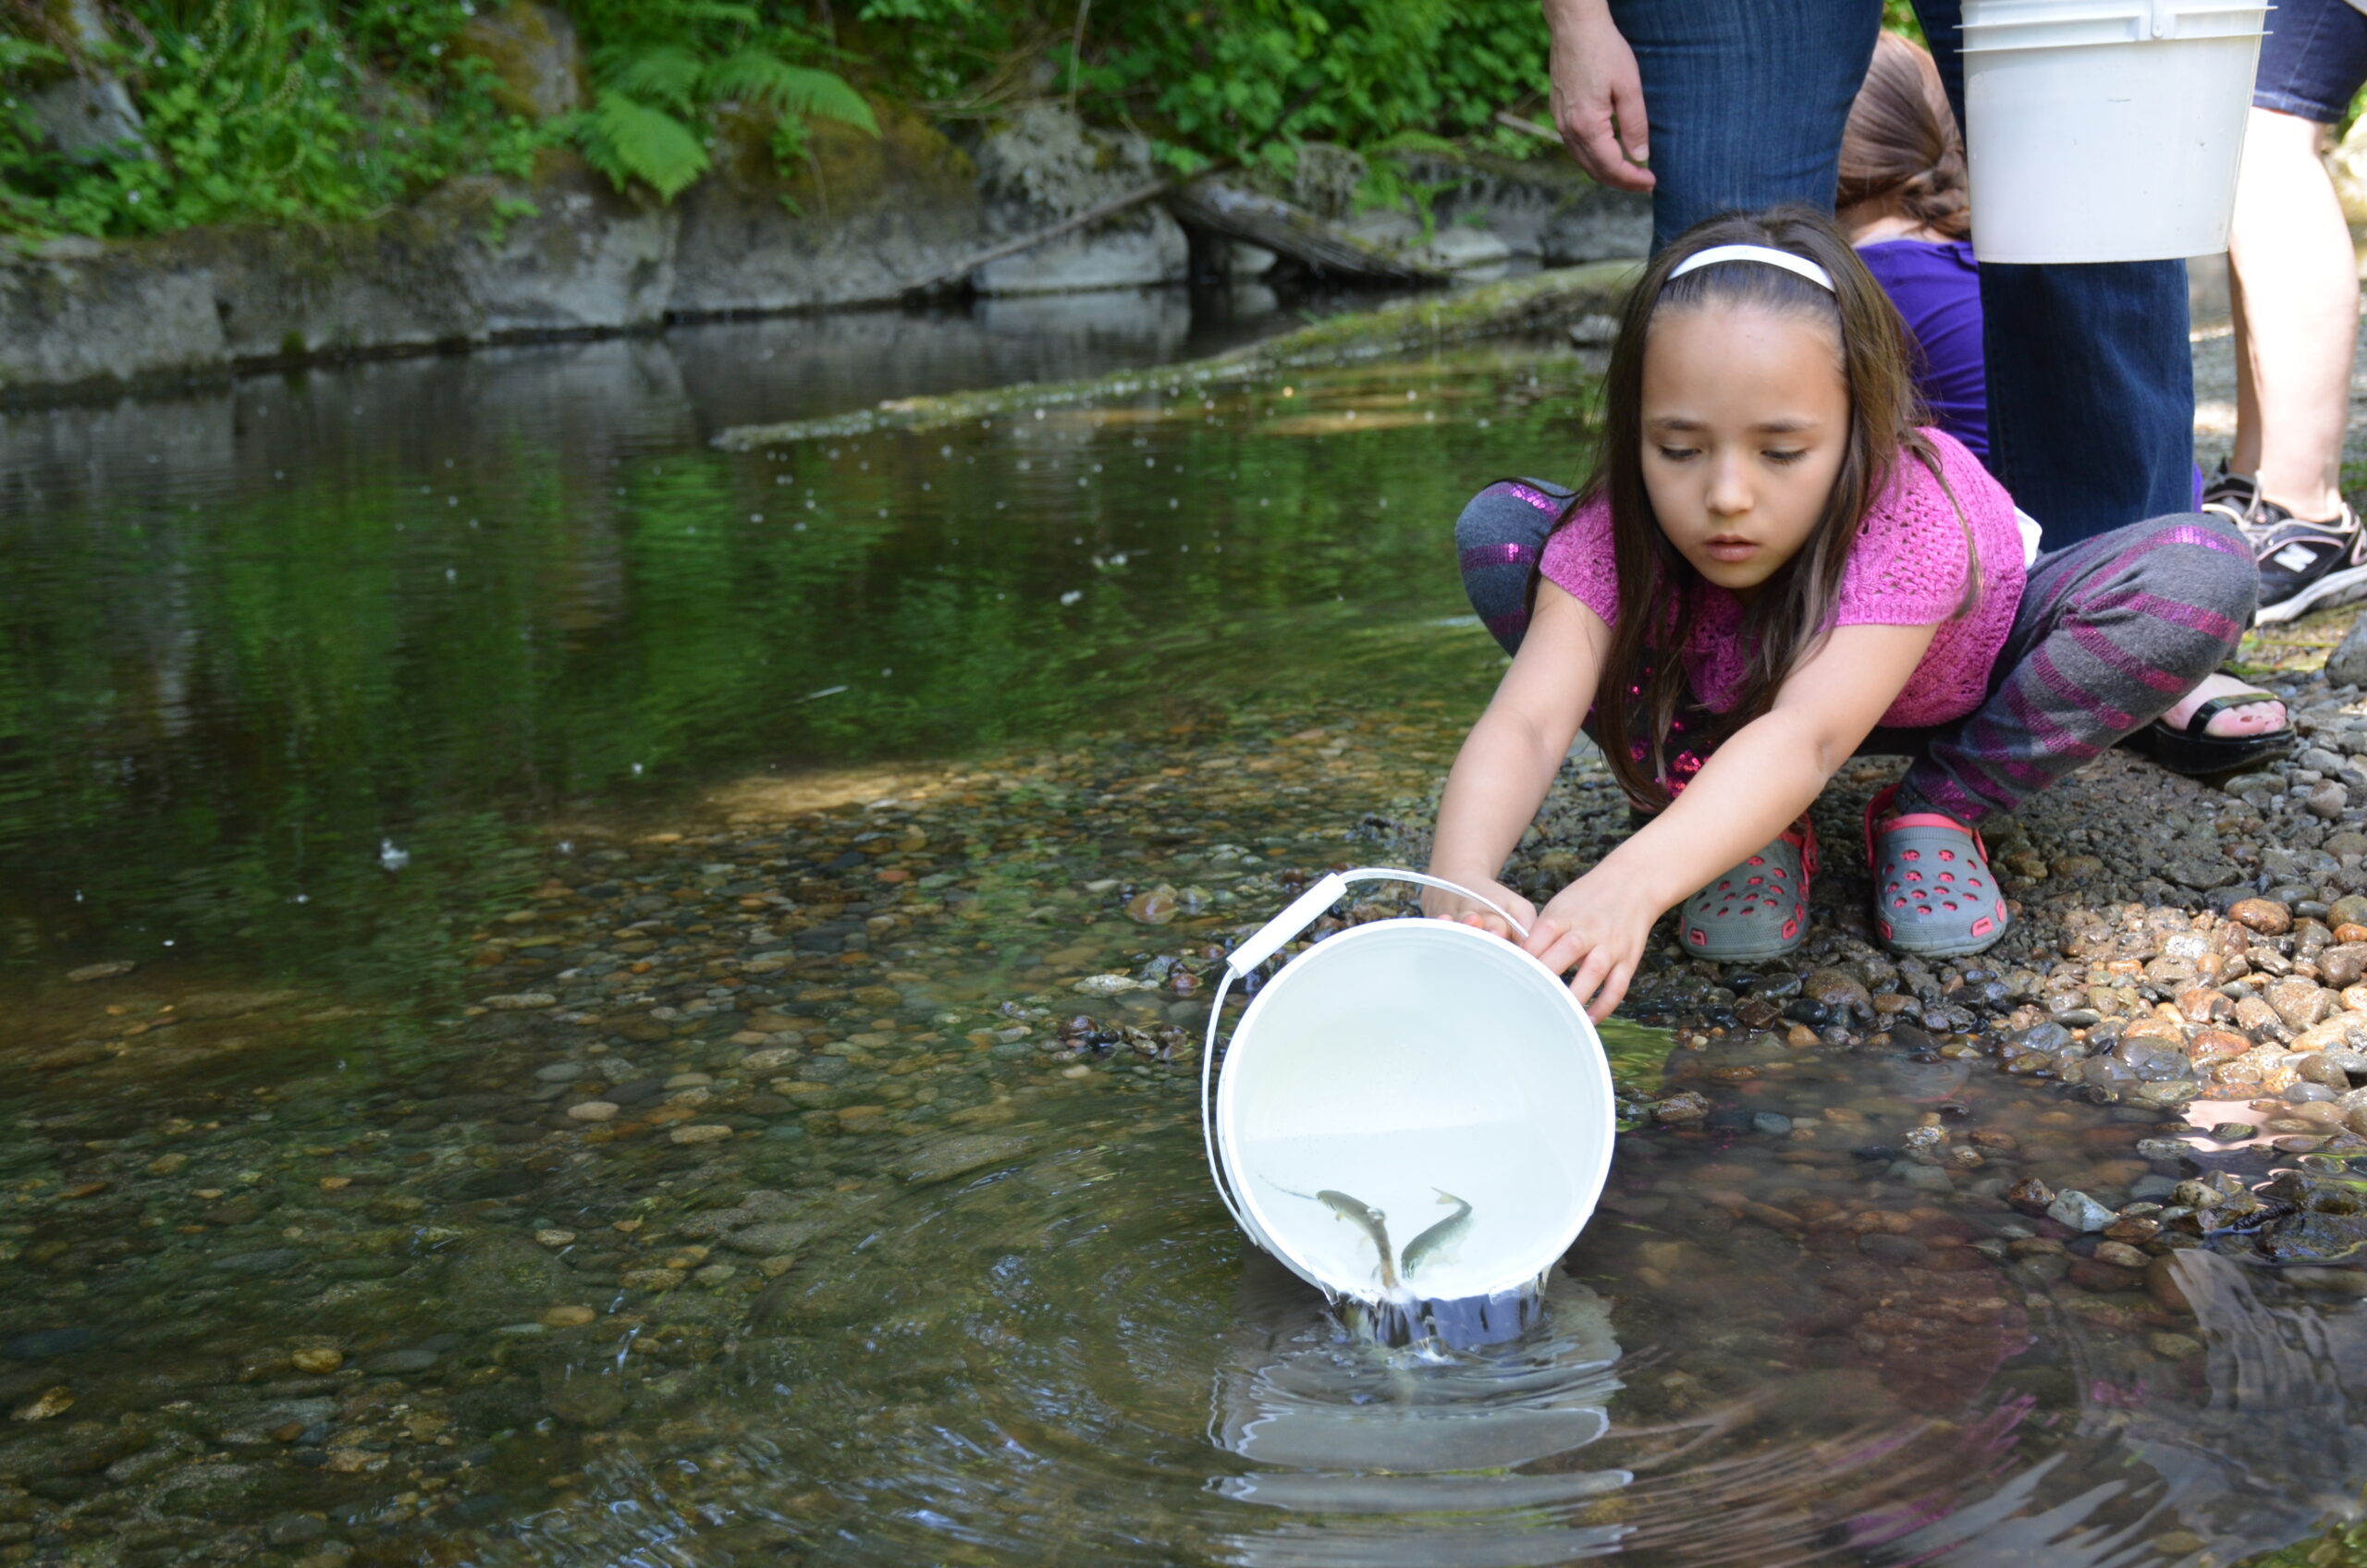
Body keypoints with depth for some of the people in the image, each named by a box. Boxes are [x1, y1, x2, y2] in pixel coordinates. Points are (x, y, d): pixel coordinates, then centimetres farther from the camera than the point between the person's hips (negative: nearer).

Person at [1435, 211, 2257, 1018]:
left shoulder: (1910, 521, -41)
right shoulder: (1614, 534, -33)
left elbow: (1802, 738, -54)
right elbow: (1524, 724, -44)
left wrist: (1628, 885, -71)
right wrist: (1462, 883, -66)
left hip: (1959, 696, -2)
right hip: (1725, 695, 2)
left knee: (2204, 576, -32)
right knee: (1498, 530, -24)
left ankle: (1932, 812, -10)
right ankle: (1750, 828, -11)